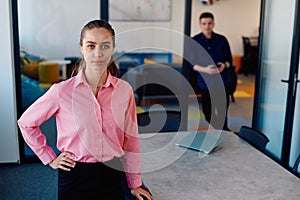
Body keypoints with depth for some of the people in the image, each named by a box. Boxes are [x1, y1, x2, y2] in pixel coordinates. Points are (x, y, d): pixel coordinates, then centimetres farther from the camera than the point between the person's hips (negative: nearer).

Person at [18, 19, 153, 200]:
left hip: (112, 176, 2)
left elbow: (130, 140, 2)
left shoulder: (124, 90, -6)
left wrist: (135, 183, 7)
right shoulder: (62, 91, -13)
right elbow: (26, 123, 2)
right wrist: (50, 159, 1)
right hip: (75, 176, -1)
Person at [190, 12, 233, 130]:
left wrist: (224, 65, -16)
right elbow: (192, 63, -3)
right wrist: (205, 69, -21)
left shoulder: (222, 40, 3)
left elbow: (229, 59, 8)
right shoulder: (194, 41, -1)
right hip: (205, 82, -1)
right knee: (208, 111, 8)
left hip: (223, 81, 1)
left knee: (223, 110, 7)